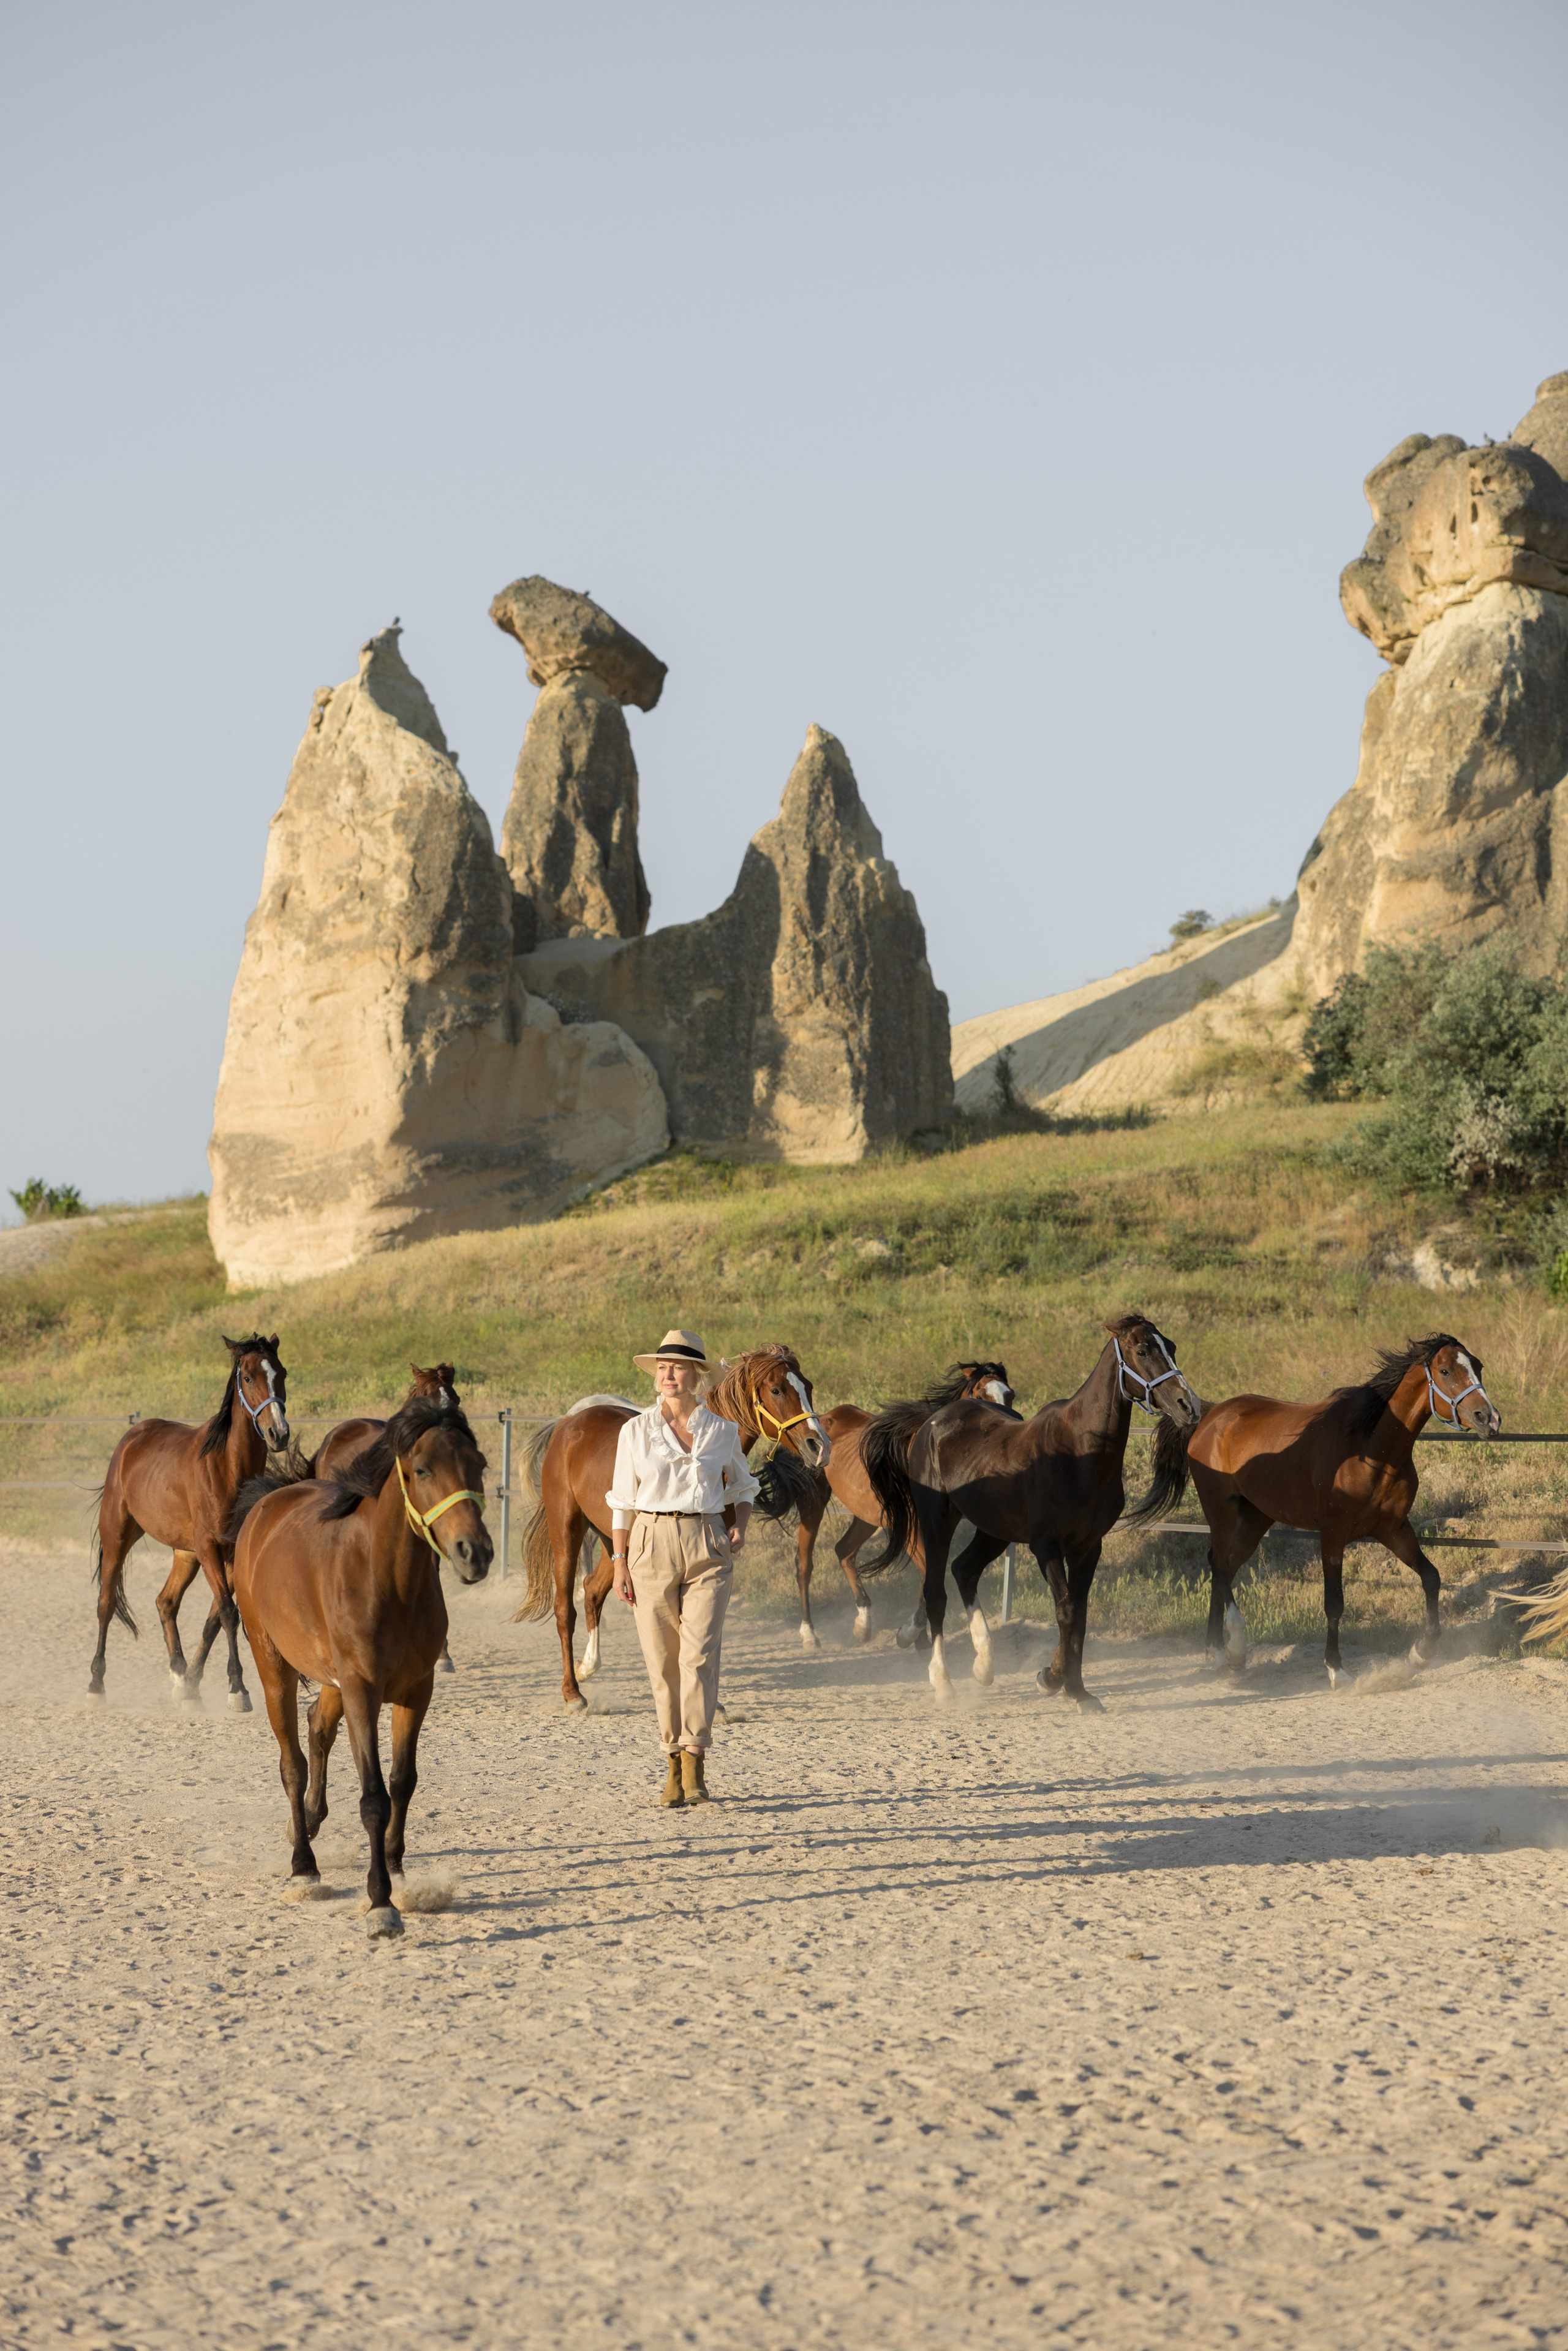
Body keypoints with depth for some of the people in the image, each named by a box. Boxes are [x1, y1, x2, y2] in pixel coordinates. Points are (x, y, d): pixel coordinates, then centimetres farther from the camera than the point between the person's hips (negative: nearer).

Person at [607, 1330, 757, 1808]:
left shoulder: (723, 1432, 5)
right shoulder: (636, 1432, 3)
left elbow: (742, 1488, 19)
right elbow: (622, 1502, 4)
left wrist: (739, 1526, -1)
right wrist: (620, 1563, -2)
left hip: (708, 1547, 0)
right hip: (651, 1546, 0)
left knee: (699, 1654, -11)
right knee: (661, 1660, 3)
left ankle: (695, 1764, -12)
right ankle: (674, 1765, 12)